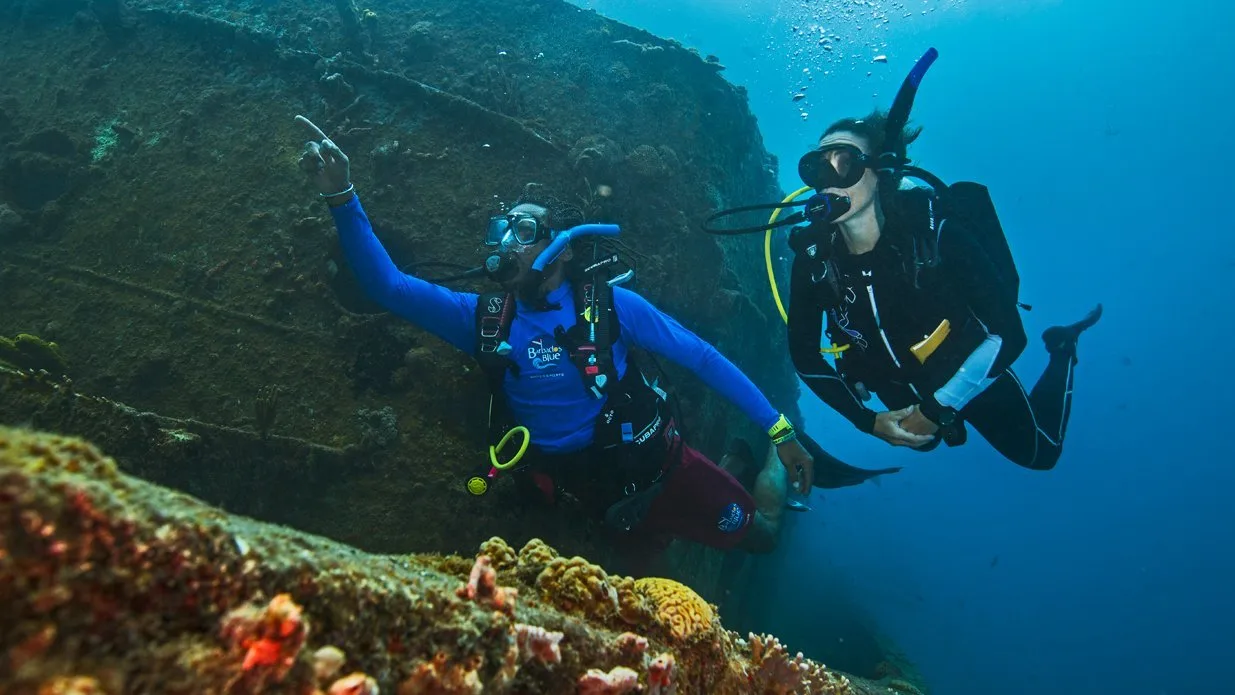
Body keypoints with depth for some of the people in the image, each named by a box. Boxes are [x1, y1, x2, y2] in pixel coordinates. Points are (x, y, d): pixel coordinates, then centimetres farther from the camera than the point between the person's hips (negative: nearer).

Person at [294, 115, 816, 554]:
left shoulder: (610, 305, -16)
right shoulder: (484, 319, -9)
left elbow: (703, 358, -13)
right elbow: (385, 284, -17)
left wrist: (781, 432, -12)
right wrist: (341, 197, -30)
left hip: (656, 463, -2)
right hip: (591, 488, 3)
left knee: (755, 537, 11)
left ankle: (769, 478, 44)